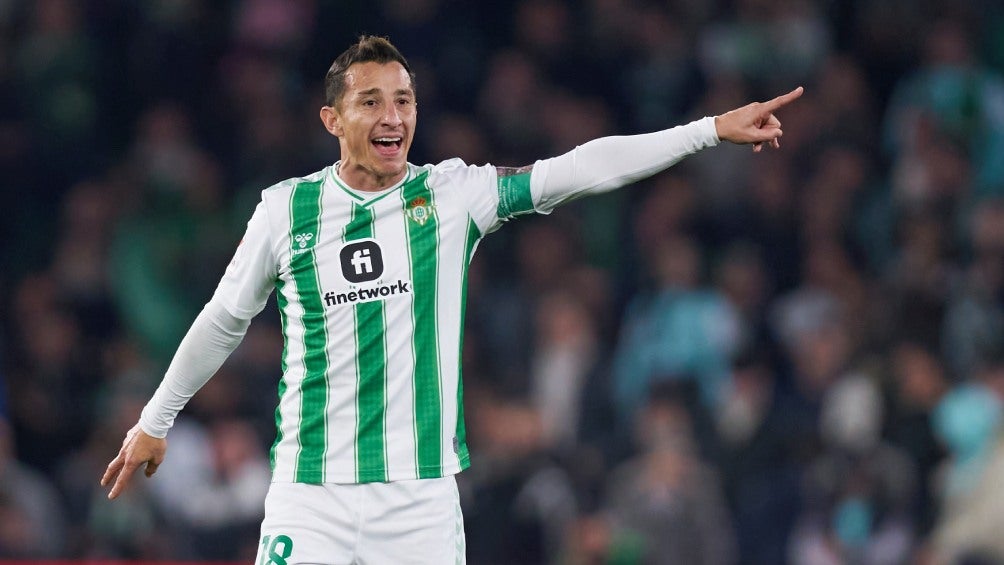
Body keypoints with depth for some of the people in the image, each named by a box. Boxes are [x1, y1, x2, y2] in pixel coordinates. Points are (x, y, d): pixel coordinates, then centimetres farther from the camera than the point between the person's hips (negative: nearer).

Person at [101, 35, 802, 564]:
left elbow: (580, 168, -8)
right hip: (310, 496, 0)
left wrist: (713, 130, -16)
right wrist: (155, 420, 25)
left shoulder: (452, 194, 1)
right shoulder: (287, 208, 3)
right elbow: (224, 320, 17)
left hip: (423, 496, 0)